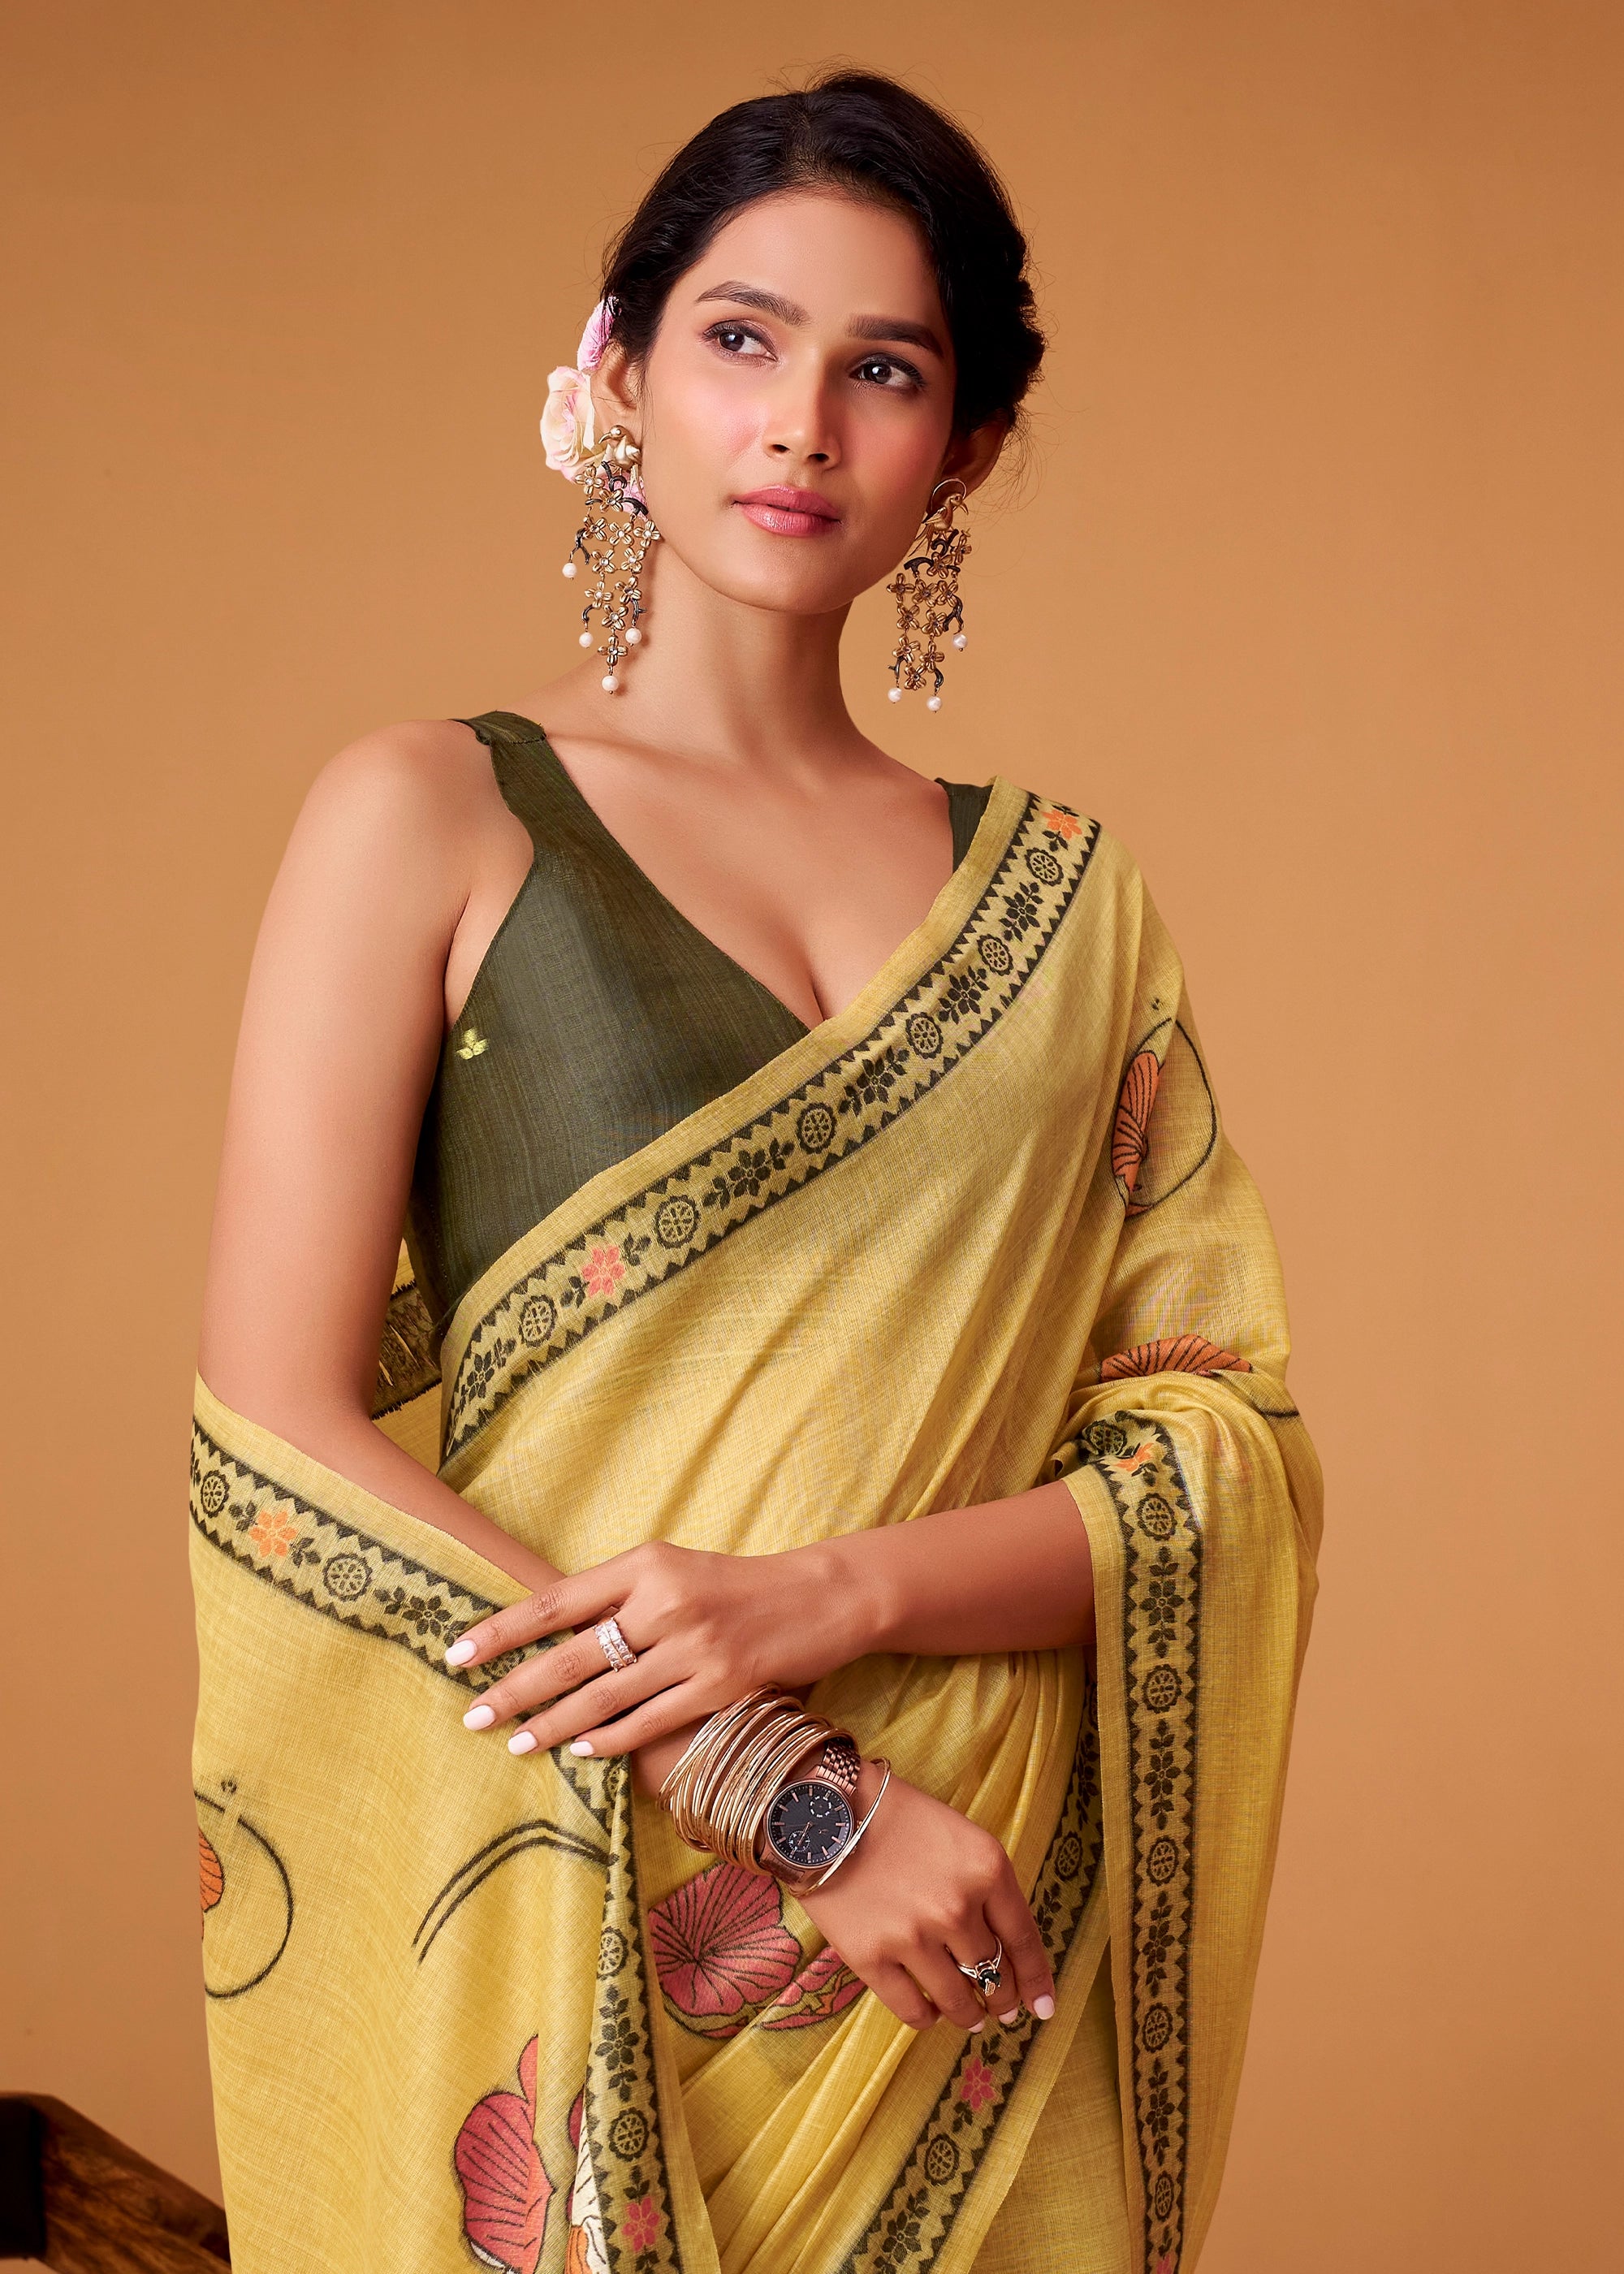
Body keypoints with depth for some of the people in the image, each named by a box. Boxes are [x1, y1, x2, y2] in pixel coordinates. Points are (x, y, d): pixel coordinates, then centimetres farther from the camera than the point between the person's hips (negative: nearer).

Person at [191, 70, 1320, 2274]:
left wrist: (832, 1597, -17)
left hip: (983, 1988, 3)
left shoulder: (1062, 896, 7)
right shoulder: (428, 815, -2)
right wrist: (797, 1794, -16)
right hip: (565, 1944, -3)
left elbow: (1233, 1433, 1)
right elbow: (272, 1436, -10)